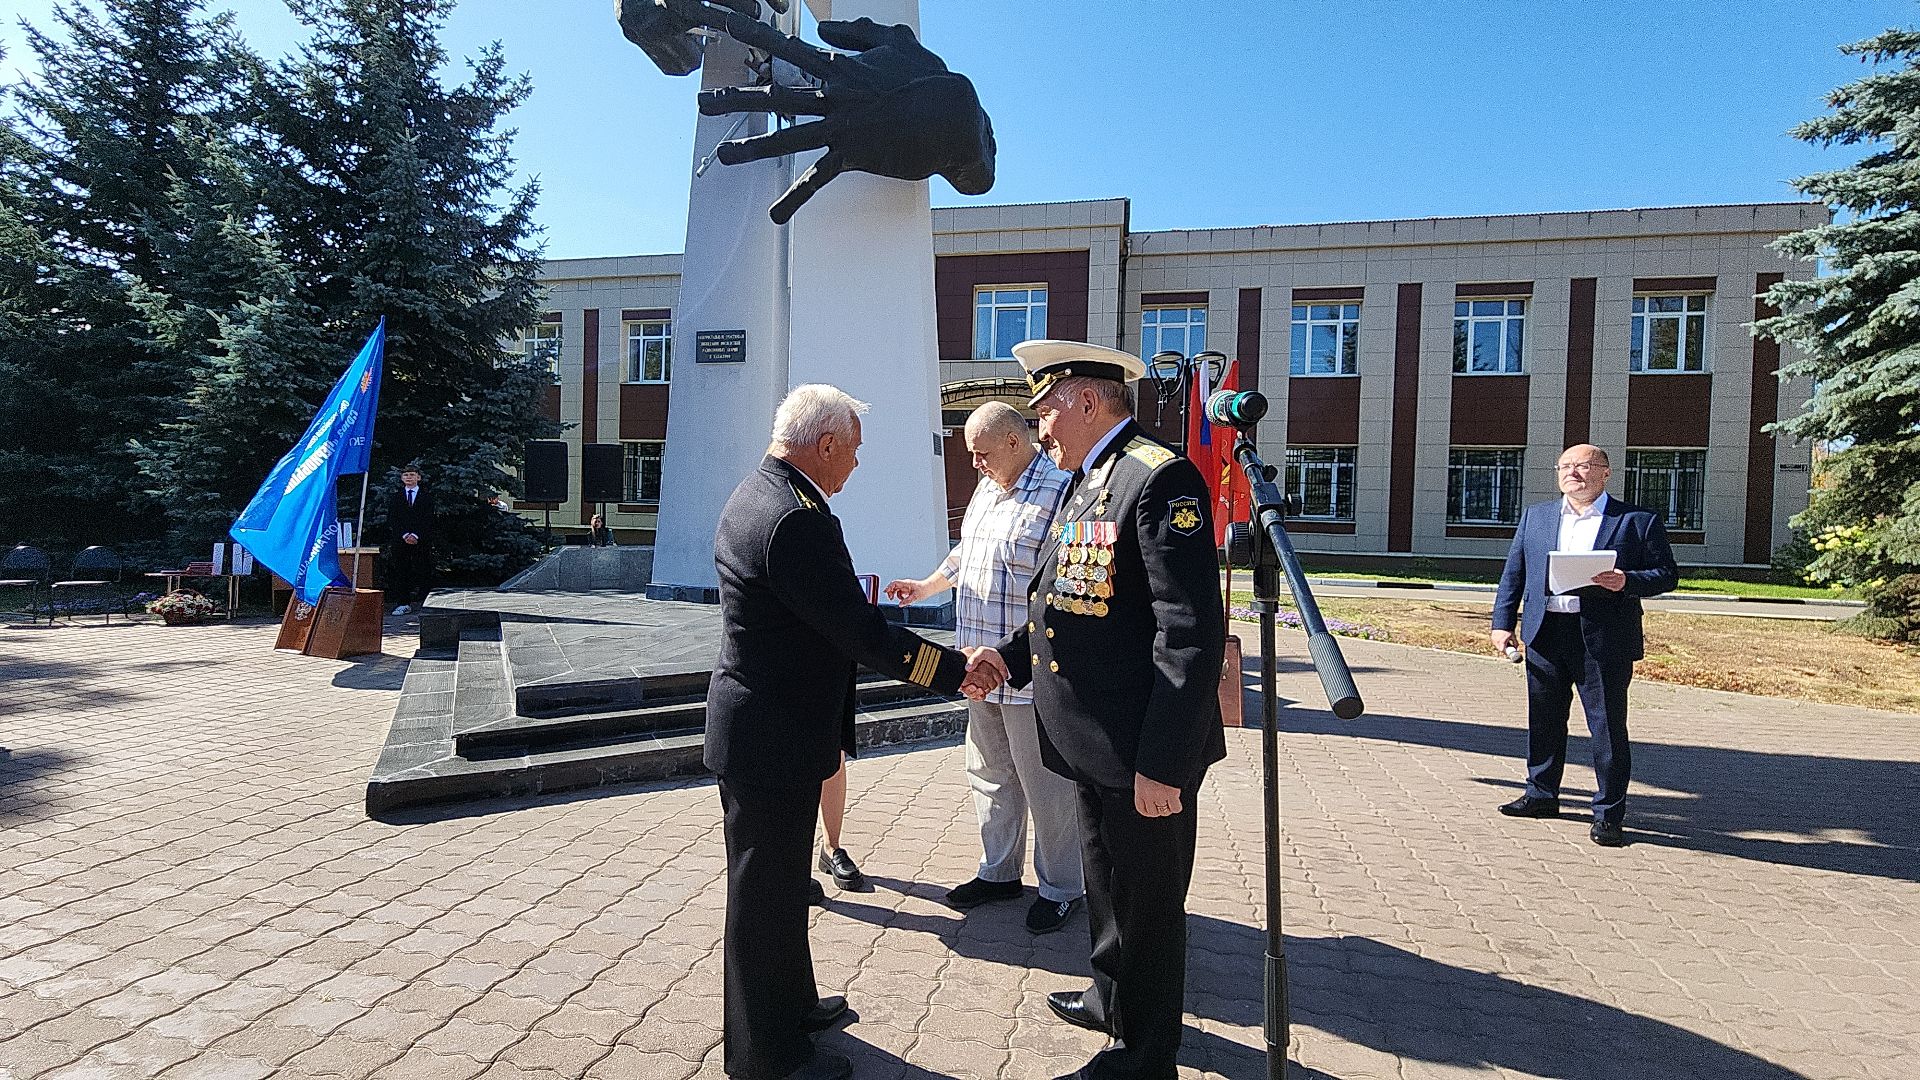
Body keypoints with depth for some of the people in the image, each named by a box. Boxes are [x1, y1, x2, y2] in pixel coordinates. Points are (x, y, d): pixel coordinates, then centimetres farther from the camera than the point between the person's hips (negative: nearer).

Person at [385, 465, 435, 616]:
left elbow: (428, 519, -1)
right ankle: (404, 603, 0)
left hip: (421, 540, -2)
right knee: (400, 572, -2)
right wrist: (404, 535, -9)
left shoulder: (427, 496, 7)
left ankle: (421, 601, 3)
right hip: (400, 541, 2)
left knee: (421, 571, -3)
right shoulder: (396, 497, 13)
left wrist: (416, 536, -12)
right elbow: (392, 520, 5)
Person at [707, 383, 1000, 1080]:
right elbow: (860, 632, -25)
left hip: (759, 726, 11)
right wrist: (956, 671, -15)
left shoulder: (752, 496, 7)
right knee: (765, 893, 6)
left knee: (777, 883, 24)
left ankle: (790, 1005, 43)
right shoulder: (798, 519, -26)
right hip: (774, 738, -11)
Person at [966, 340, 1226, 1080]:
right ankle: (1112, 999, 47)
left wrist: (1162, 762, -25)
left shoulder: (1159, 478, -19)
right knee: (1107, 885, 26)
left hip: (1144, 752, -9)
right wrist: (1012, 655, 3)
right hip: (1093, 743, 9)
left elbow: (1191, 635, -24)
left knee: (1148, 903, 10)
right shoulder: (1086, 482, 13)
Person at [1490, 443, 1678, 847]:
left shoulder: (1638, 521, 2)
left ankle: (1608, 813, 13)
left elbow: (1666, 573, 0)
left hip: (1604, 639, -4)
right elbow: (1513, 573, 11)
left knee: (1608, 727, 2)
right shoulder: (1535, 515, 12)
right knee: (1544, 721, 15)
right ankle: (1541, 795, 30)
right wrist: (1503, 622, 4)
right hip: (1545, 634, 4)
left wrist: (1627, 581, -20)